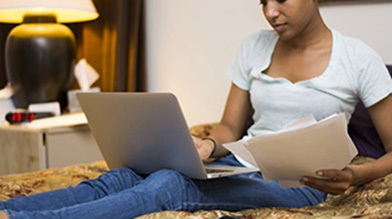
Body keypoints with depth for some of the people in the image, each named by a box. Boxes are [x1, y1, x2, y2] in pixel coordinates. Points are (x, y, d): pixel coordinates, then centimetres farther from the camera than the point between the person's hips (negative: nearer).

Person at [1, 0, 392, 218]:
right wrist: (210, 146, -11)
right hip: (243, 163, 6)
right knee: (122, 176, -23)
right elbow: (229, 129, 13)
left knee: (169, 185, -33)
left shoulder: (358, 59, -2)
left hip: (299, 181, -6)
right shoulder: (255, 48, 11)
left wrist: (354, 176, -20)